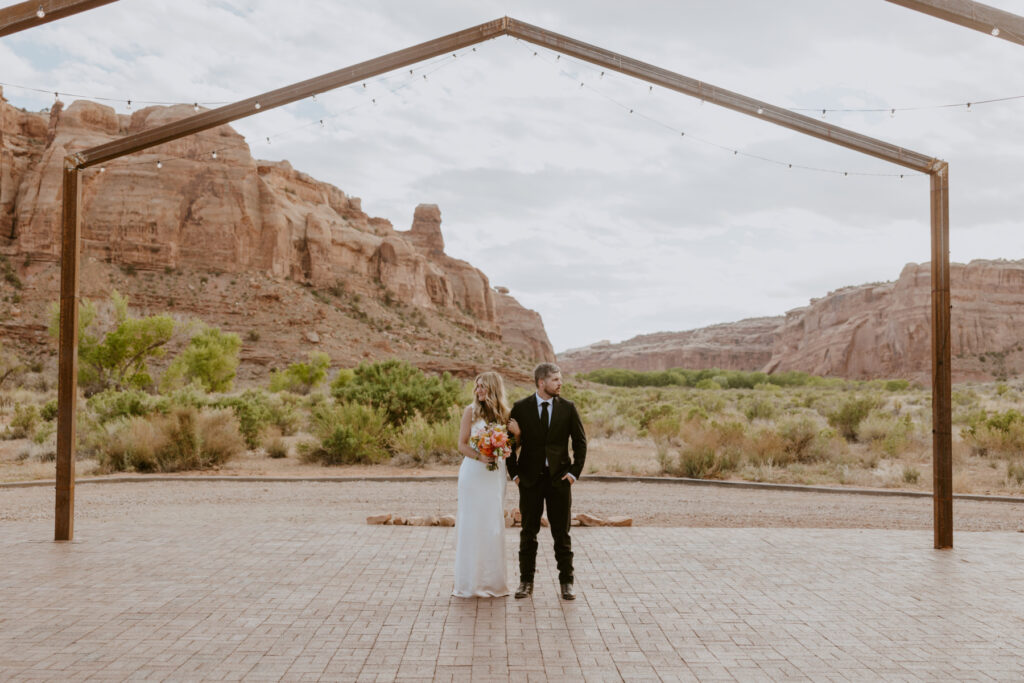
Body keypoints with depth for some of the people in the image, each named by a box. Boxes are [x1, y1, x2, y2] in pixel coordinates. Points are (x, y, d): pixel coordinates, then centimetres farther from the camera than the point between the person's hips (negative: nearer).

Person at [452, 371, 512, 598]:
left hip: (496, 474, 3)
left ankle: (493, 581, 17)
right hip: (473, 472, -3)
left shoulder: (504, 413, 7)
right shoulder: (471, 411, -1)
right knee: (472, 525, 1)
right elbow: (462, 445, -3)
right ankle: (471, 582, 11)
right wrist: (479, 456, -19)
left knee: (494, 526, 7)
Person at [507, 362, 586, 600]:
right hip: (530, 480, 0)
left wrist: (574, 472, -2)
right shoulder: (520, 408, -1)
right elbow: (511, 441, 5)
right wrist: (514, 473, -1)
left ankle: (566, 582, 14)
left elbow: (580, 442, 5)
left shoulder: (568, 408, 1)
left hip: (559, 478, 0)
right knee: (528, 532, 7)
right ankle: (526, 581, 18)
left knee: (562, 533, 5)